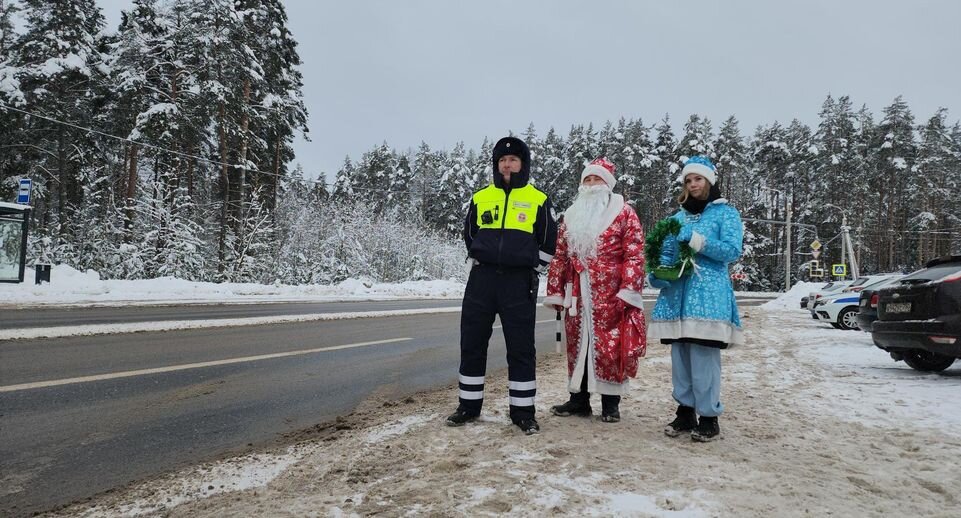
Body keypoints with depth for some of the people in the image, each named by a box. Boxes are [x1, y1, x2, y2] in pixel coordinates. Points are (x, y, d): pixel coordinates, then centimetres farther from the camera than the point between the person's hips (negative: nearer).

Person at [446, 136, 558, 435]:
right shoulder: (481, 197, 9)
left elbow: (549, 242, 9)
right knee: (472, 344, 6)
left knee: (521, 349, 1)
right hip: (482, 278, 3)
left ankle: (523, 411, 13)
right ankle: (469, 405, 19)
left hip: (519, 283, -2)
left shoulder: (538, 200, 3)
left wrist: (533, 270, 6)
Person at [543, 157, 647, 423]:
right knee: (577, 345, 9)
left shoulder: (623, 213, 0)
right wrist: (555, 291, 9)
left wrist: (628, 291, -17)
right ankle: (579, 399, 21)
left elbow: (635, 255, -8)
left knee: (610, 347, 0)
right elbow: (560, 256, 14)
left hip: (611, 296, -5)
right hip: (578, 295, 5)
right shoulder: (572, 215, 15)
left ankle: (610, 403, 13)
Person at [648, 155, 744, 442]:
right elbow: (666, 253, 16)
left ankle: (709, 416, 1)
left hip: (709, 295, -5)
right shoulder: (678, 216, 18)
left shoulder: (726, 213, 5)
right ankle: (685, 411, 17)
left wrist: (698, 241, -20)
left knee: (704, 356, -9)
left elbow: (732, 250, -8)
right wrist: (657, 274, -4)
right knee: (680, 356, 7)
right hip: (677, 294, 5)